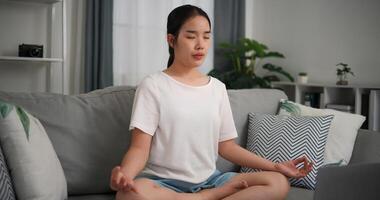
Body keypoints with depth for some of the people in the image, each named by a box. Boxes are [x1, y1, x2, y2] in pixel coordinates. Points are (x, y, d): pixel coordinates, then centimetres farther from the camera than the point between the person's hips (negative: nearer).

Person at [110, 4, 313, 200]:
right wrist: (124, 174, -33)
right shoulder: (153, 85, -4)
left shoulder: (218, 88, 11)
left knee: (279, 183, -16)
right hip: (164, 182, -4)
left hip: (209, 180, 4)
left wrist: (276, 166, 2)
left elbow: (226, 146, 12)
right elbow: (140, 147, -10)